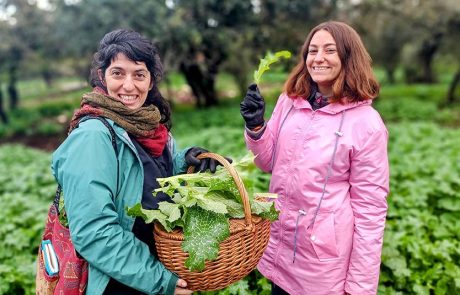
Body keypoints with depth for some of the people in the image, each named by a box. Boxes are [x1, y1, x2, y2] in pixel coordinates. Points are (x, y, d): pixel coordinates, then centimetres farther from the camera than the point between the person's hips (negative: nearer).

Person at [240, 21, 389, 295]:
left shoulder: (366, 123, -14)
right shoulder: (288, 101, -2)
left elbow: (370, 209, -11)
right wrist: (255, 127, -11)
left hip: (325, 255, -4)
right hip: (279, 244, 4)